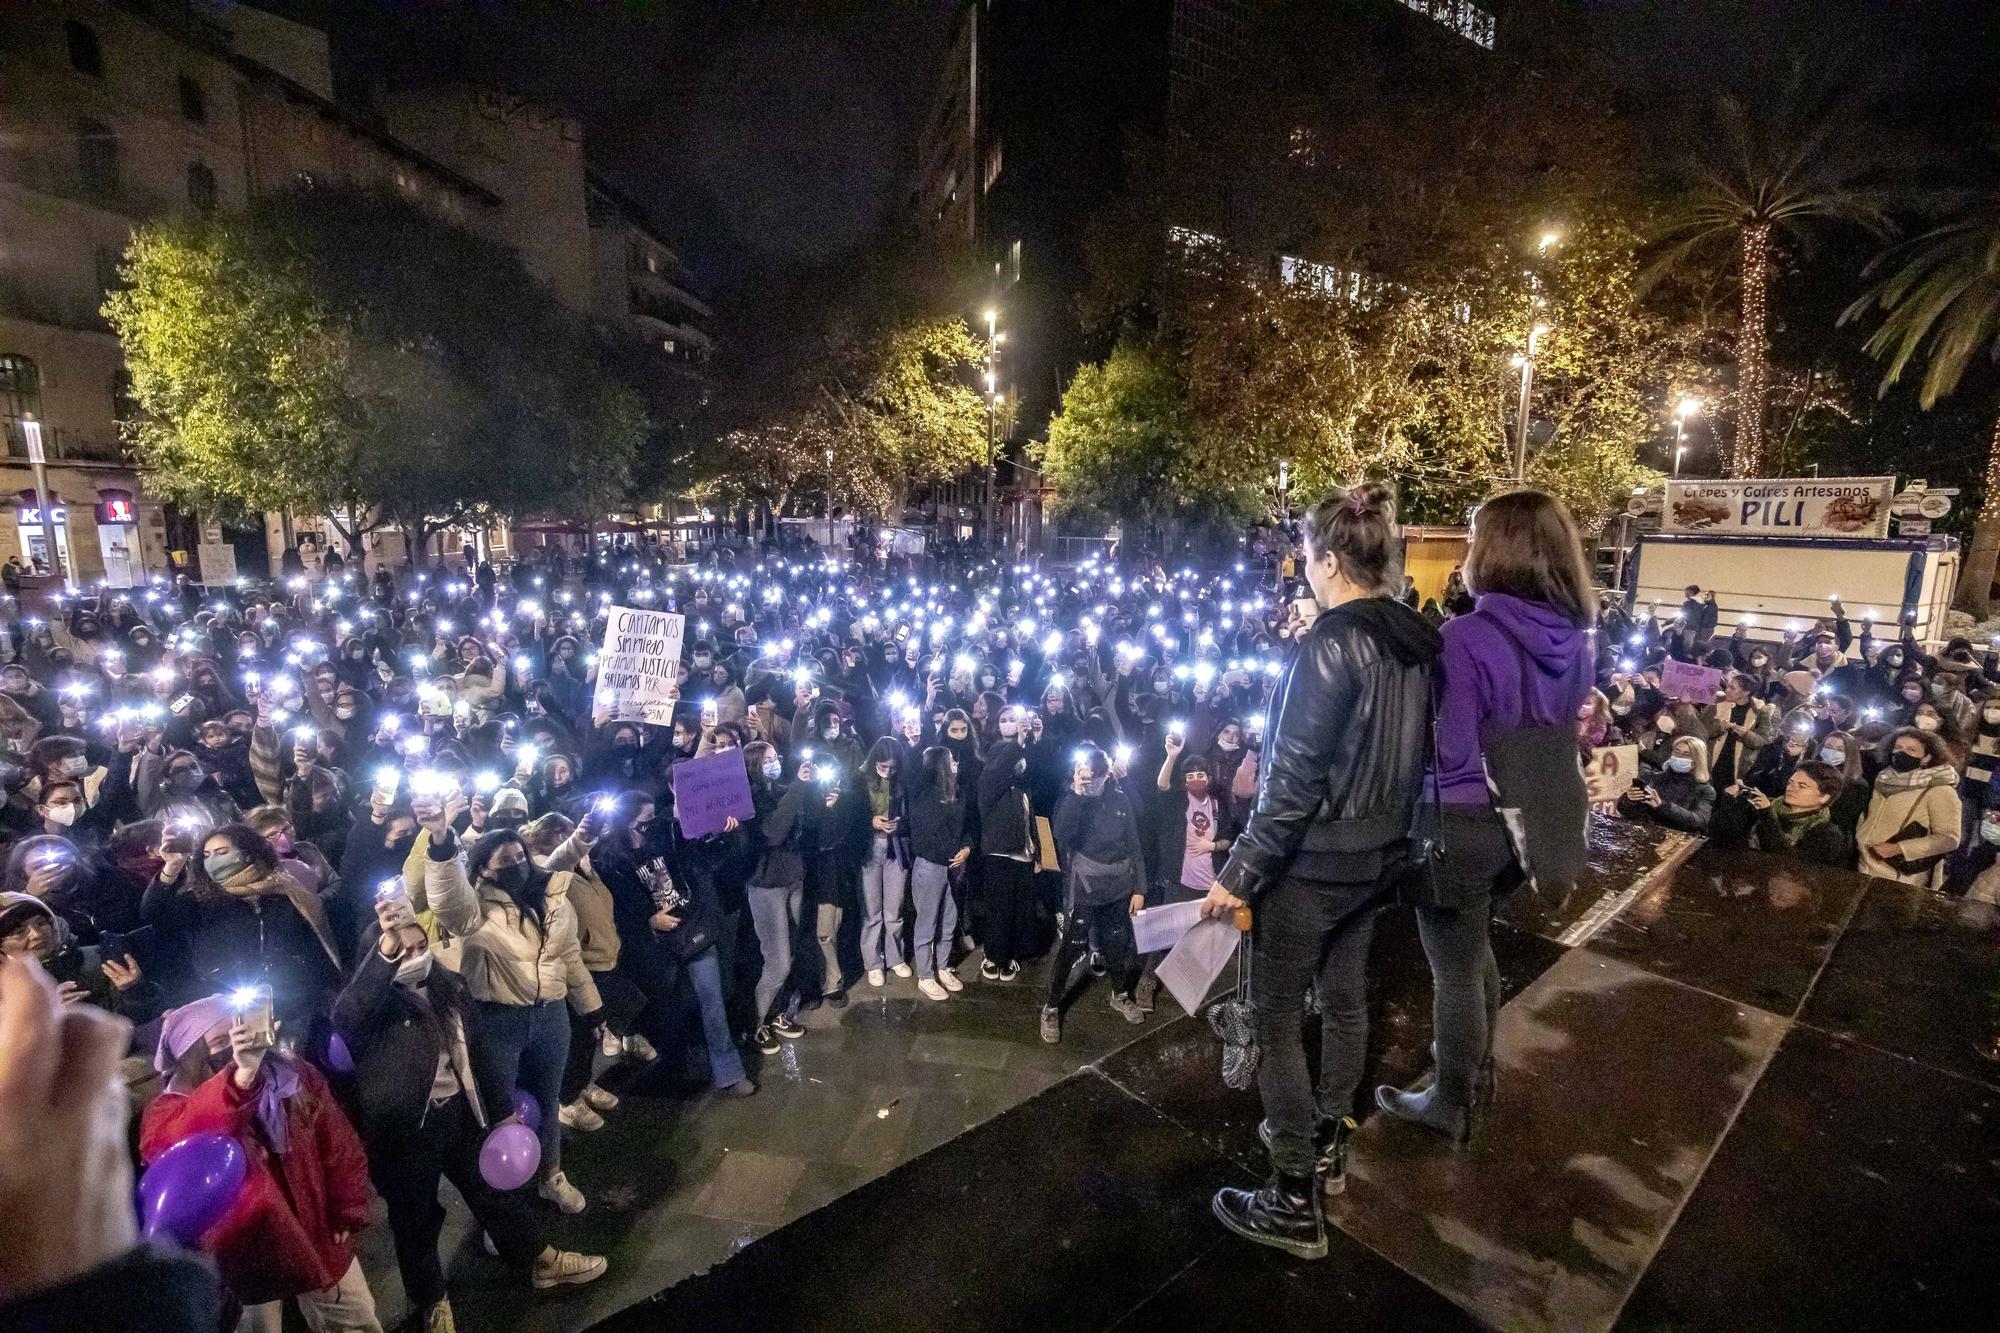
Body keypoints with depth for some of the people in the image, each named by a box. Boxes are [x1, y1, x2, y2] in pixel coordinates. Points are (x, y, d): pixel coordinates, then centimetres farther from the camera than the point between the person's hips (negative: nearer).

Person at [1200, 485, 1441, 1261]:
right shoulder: (1420, 640, 2)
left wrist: (1238, 874, -18)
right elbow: (1411, 751, 11)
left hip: (1313, 859, -8)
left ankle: (1295, 1204, 16)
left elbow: (1294, 777, -24)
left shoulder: (1330, 644, -23)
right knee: (1345, 998, 22)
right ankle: (1327, 1144, 41)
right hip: (1378, 854, 9)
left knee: (1277, 1017, 5)